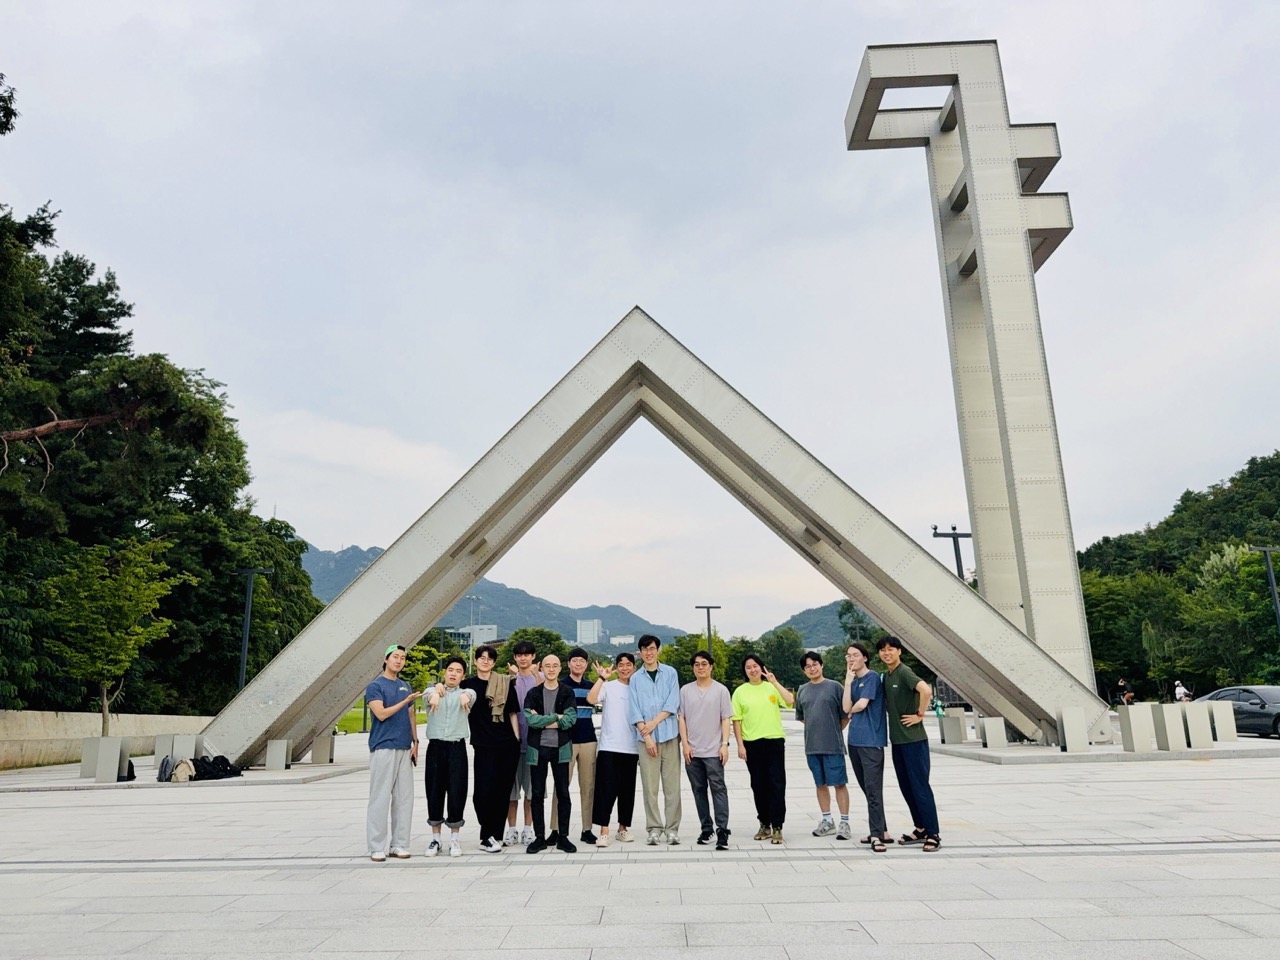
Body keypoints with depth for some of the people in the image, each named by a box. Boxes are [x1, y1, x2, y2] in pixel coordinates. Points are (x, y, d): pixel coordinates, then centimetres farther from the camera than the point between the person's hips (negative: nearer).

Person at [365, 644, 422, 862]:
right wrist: (406, 701, -14)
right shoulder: (375, 686, -2)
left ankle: (400, 844, 12)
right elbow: (381, 714, -13)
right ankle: (376, 847, 3)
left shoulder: (406, 686, 16)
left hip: (405, 748, 6)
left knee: (404, 798, 5)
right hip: (383, 748, -6)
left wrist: (415, 741, 11)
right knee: (380, 798, -4)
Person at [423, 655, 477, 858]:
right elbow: (428, 695, -17)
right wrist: (435, 692, -45)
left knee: (457, 793, -1)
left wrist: (465, 696, -45)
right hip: (435, 746, 1)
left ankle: (454, 839, 11)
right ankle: (435, 838, 16)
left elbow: (472, 695, -17)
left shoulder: (466, 693, 9)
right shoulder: (434, 692, 9)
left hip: (457, 748, 0)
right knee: (434, 792, 4)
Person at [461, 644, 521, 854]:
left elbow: (512, 713, 7)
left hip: (507, 744, 1)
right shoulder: (468, 684, 7)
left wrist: (517, 739, 3)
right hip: (483, 745, 0)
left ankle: (495, 835, 15)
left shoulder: (505, 683, 5)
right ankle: (487, 837, 8)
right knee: (484, 790, -7)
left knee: (502, 790, 4)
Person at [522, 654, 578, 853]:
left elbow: (570, 720, -10)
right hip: (538, 748, 1)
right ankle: (539, 837, 16)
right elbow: (530, 719, -10)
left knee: (563, 793, 4)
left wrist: (542, 721, -10)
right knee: (537, 794, 5)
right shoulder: (533, 693, 5)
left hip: (560, 748, 0)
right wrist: (556, 717, -10)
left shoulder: (567, 693, 4)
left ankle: (563, 837, 14)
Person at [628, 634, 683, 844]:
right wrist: (646, 735, -7)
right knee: (650, 786, 1)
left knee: (672, 784, 0)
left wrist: (654, 722, -9)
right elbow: (635, 711, 2)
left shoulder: (670, 673, 6)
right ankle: (654, 828, 9)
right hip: (646, 738, 1)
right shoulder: (635, 679, 8)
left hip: (669, 735, 0)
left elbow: (673, 703, -1)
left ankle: (672, 828, 7)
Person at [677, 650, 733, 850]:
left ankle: (722, 831, -7)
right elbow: (681, 718, 7)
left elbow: (726, 719, 0)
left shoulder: (721, 690, 1)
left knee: (718, 789, -8)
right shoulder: (685, 690, 7)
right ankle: (706, 829, 19)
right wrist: (685, 743, -1)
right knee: (699, 790, 10)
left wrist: (725, 744, -8)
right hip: (692, 750, 3)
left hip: (713, 751, -3)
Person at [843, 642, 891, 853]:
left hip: (871, 740, -8)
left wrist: (852, 711, 7)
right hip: (855, 740, 8)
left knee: (873, 789, -9)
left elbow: (861, 705, -14)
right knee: (867, 788, 12)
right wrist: (848, 681, -2)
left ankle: (877, 835, -8)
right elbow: (846, 708, 2)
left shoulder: (872, 677, -6)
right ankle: (881, 831, 20)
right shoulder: (853, 681, 15)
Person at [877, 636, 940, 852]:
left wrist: (919, 715, -21)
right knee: (906, 786, 13)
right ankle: (920, 829, 23)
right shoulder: (886, 676, 11)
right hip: (897, 740, 9)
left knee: (920, 786, -4)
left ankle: (933, 834, 3)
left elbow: (926, 690, -32)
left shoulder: (904, 672, -14)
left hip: (913, 739, -8)